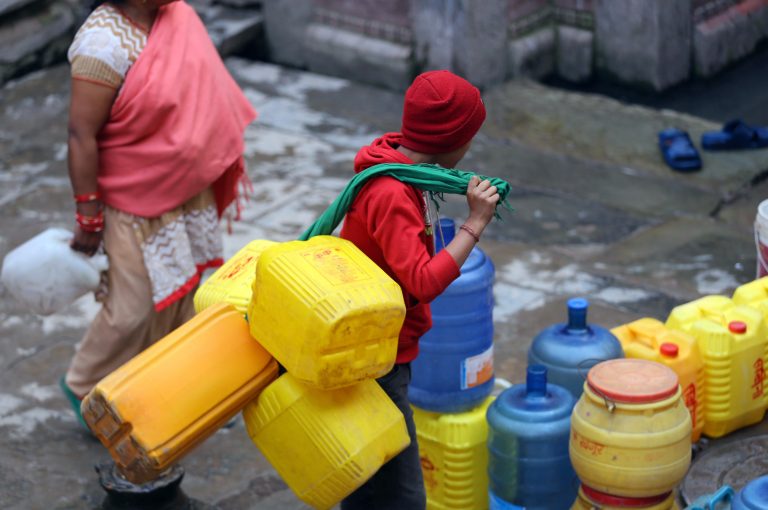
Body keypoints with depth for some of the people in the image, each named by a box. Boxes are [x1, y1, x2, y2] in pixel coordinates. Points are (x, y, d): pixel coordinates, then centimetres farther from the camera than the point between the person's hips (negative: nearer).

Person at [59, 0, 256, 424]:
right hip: (136, 202, -7)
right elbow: (81, 135, -23)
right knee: (135, 307, 2)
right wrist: (88, 216, -20)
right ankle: (84, 387, 27)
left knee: (182, 294, 17)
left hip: (191, 192, 8)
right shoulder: (106, 43, -26)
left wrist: (220, 163, 18)